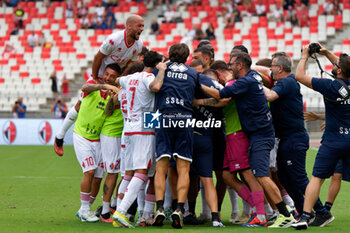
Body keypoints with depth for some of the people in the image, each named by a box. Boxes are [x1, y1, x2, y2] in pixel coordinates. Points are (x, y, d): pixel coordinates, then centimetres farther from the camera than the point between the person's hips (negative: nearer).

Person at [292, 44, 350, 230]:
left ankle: (305, 216, -7)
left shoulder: (330, 86, -15)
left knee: (317, 178, 0)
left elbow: (300, 76, -9)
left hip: (333, 141, -5)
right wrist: (327, 53, 22)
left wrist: (304, 56, 3)